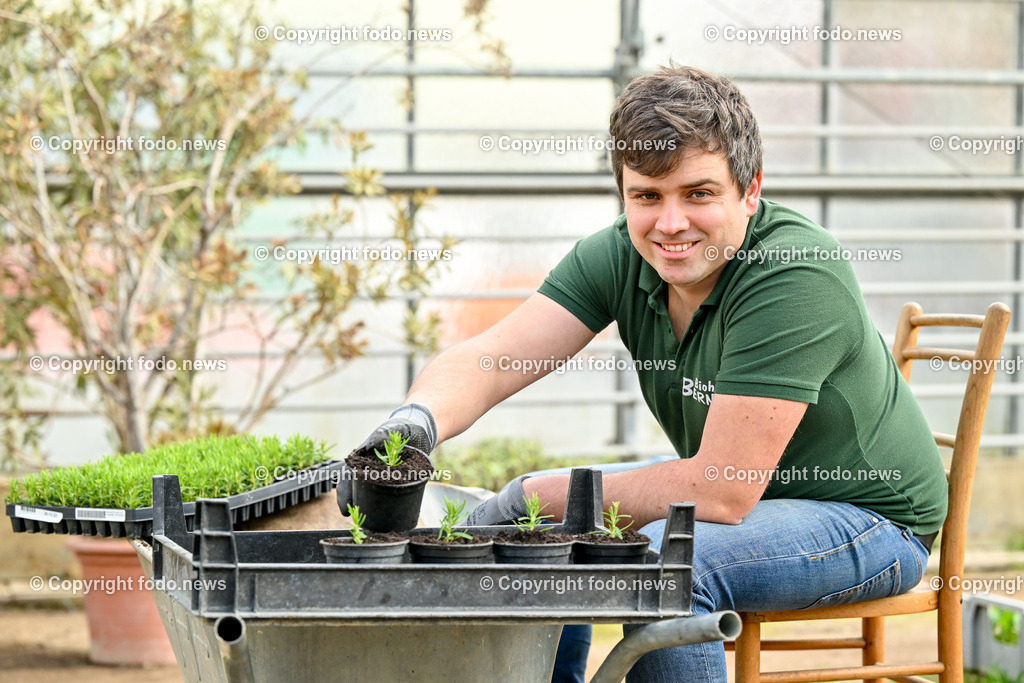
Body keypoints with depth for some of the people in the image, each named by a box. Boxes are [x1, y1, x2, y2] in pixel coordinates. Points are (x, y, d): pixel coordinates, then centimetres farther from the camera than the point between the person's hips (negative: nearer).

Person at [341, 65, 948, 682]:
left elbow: (722, 490, -32)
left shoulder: (797, 277, -30)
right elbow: (491, 358, -17)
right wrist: (420, 418, -41)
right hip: (731, 490, 8)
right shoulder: (619, 256, -9)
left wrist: (531, 496, -26)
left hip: (868, 516, -7)